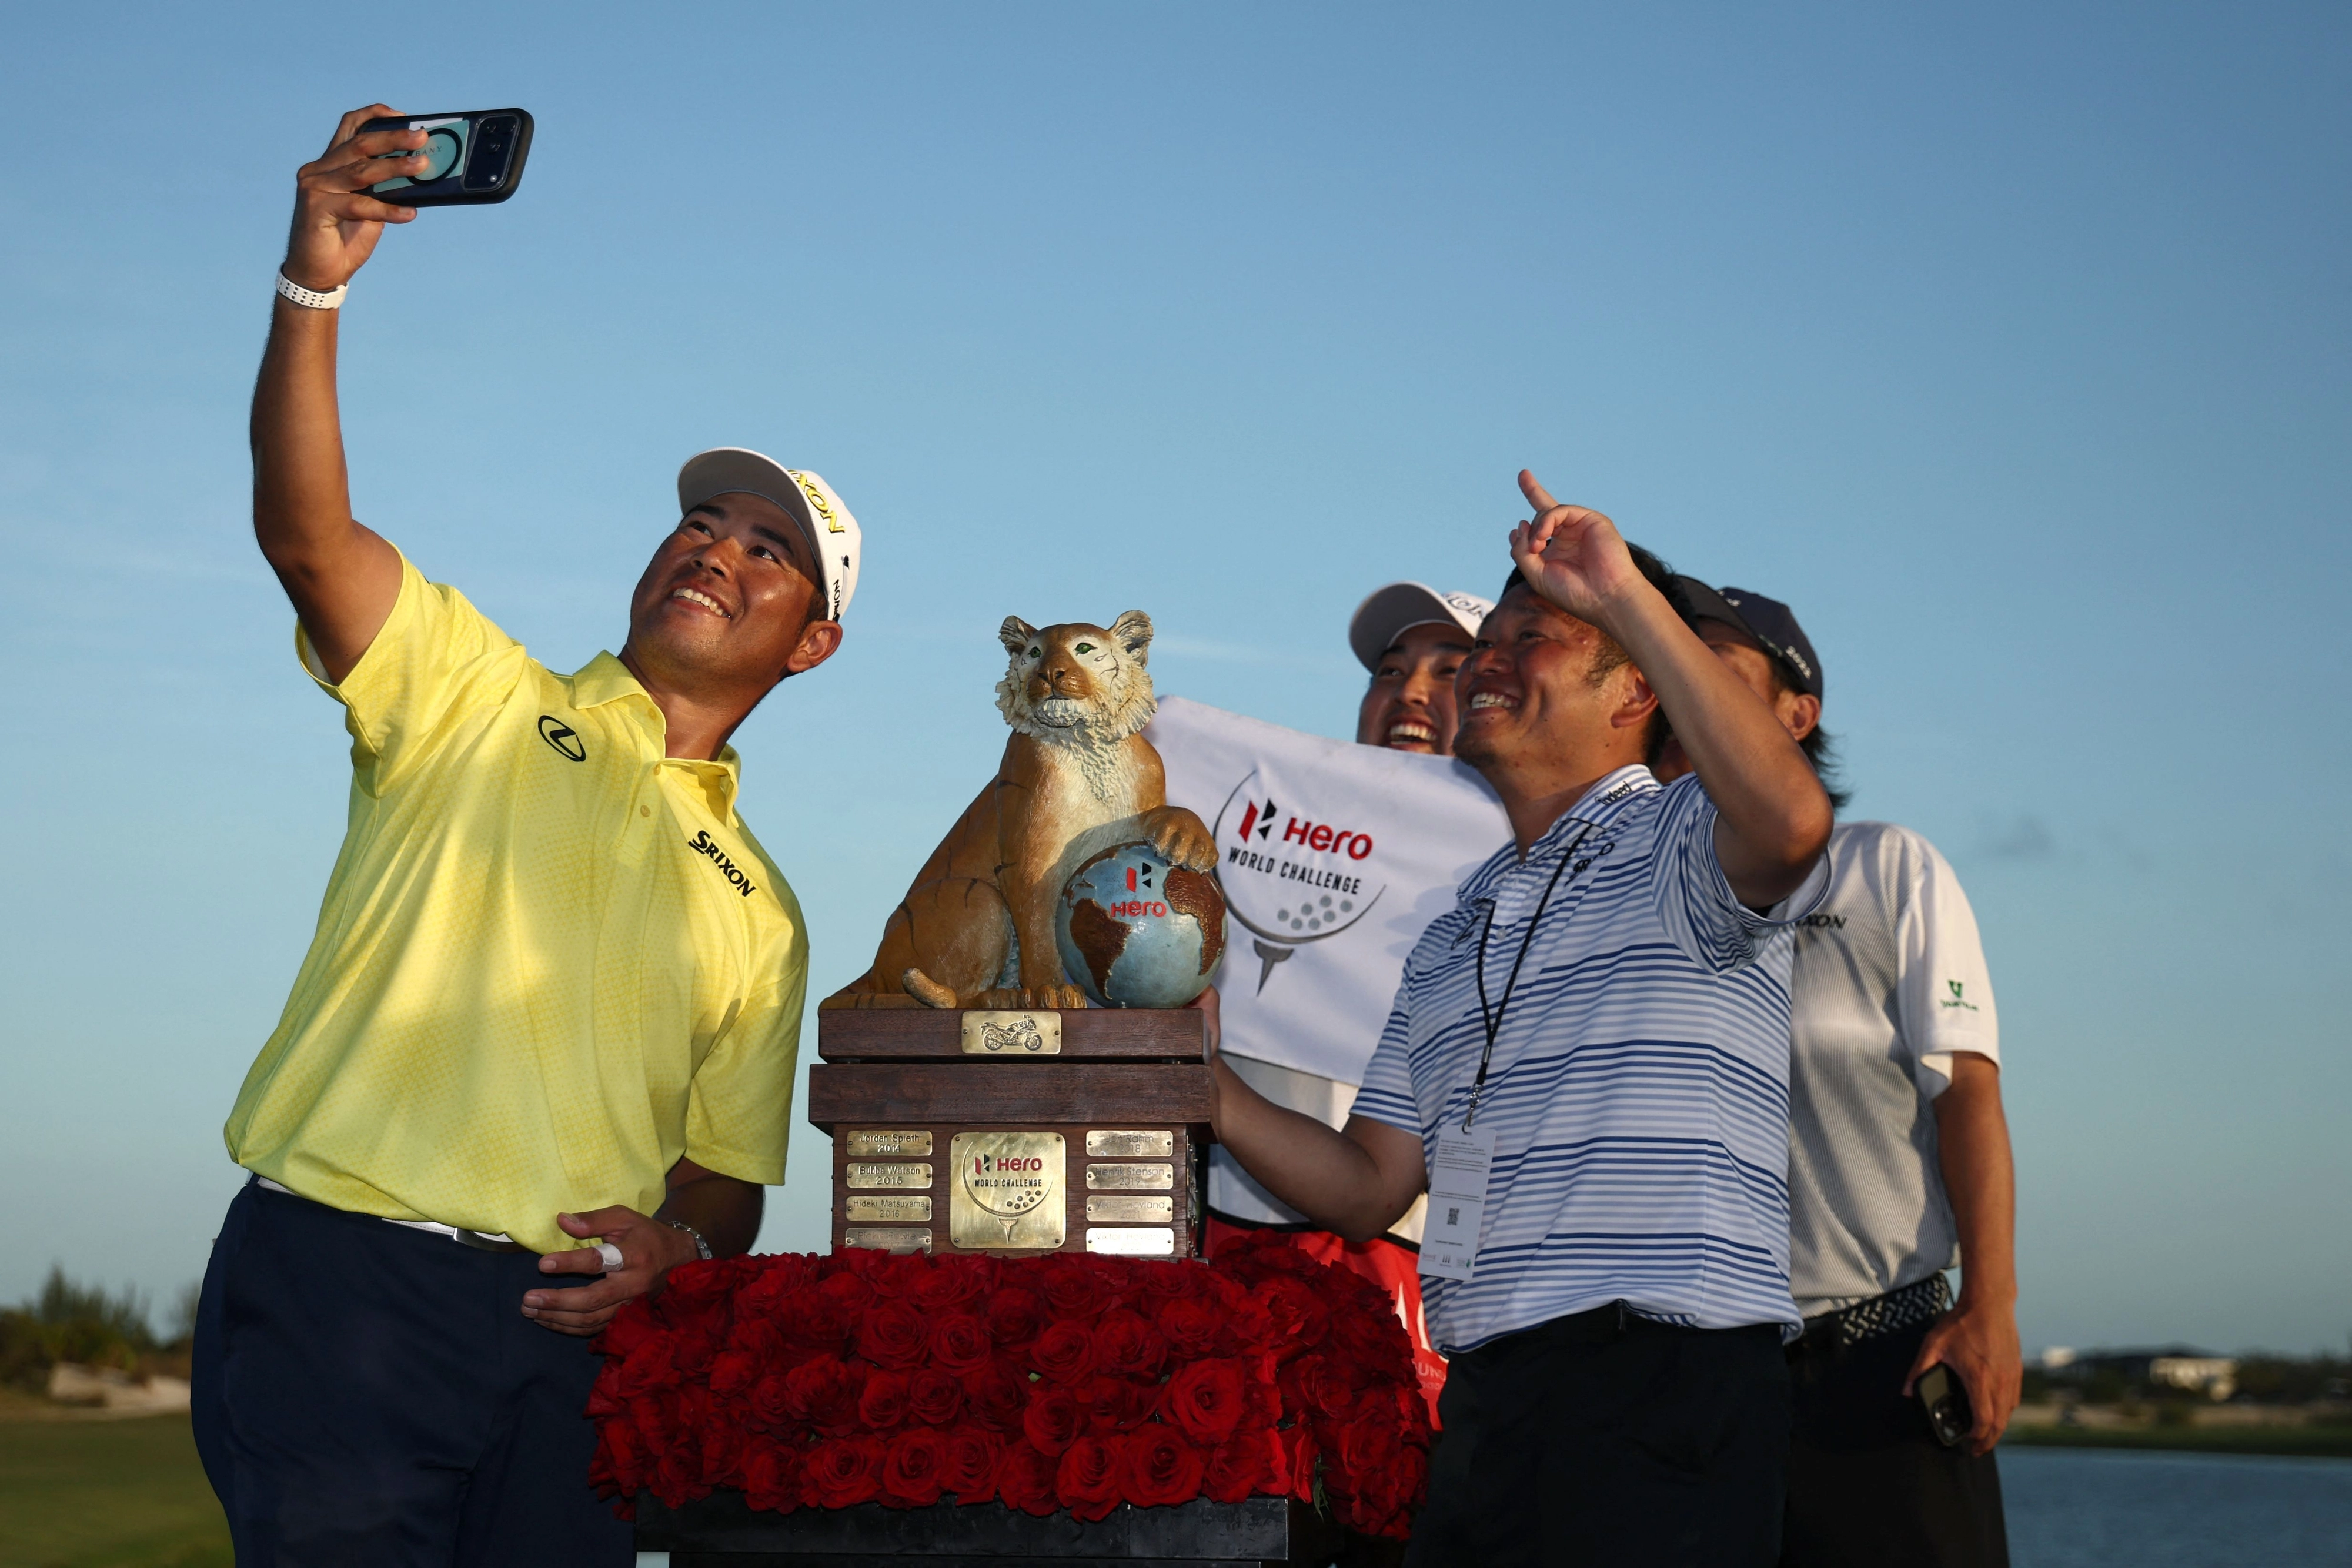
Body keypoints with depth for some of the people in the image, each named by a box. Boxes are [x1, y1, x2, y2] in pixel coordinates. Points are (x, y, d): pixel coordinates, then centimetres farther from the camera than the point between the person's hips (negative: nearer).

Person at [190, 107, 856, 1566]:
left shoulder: (761, 912, 20)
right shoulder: (479, 696, 11)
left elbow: (728, 1179, 19)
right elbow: (303, 531, -7)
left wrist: (675, 1242, -5)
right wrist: (313, 292, -22)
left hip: (560, 1333, 4)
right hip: (339, 1280, -4)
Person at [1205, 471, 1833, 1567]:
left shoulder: (1680, 844, 2)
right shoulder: (1450, 938, 24)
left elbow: (1791, 821, -25)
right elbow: (1367, 1188, 21)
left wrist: (1633, 596, -20)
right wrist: (1200, 1085, 6)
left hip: (1663, 1387, -7)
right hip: (1484, 1402, 7)